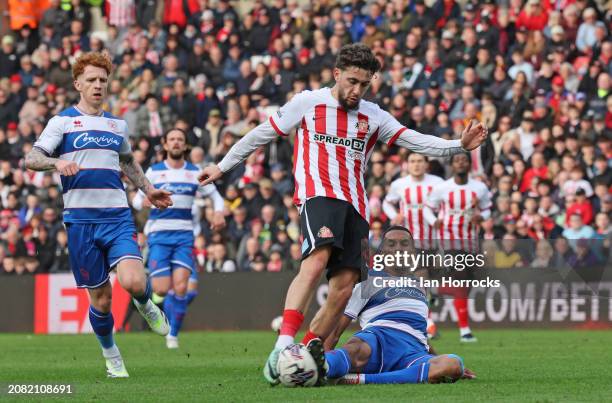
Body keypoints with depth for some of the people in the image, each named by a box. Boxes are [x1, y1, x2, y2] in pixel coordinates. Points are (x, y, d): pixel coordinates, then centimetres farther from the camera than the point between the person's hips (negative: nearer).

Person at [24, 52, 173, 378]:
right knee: (101, 298, 1)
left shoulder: (117, 124, 17)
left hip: (118, 218, 2)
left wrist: (148, 189, 27)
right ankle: (111, 356, 25)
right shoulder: (63, 121, 4)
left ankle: (145, 304, 16)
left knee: (133, 282, -20)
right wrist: (57, 162, -23)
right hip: (80, 219, -2)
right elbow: (31, 159, -4)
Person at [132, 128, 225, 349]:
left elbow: (215, 195, 16)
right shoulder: (154, 171, 7)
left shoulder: (194, 173, 10)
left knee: (181, 287, -14)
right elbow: (136, 200, 8)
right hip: (159, 235, -1)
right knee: (161, 290, -13)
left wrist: (219, 212, -6)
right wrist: (145, 202, -17)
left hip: (184, 235, 1)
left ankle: (173, 334, 1)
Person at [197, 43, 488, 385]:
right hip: (319, 193, -5)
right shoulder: (307, 103, 8)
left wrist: (459, 145, -7)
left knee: (344, 286, -4)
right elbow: (262, 134, 16)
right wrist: (222, 167, 18)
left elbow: (416, 141, 8)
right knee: (318, 258, -31)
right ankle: (283, 345, -42)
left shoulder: (373, 116, 17)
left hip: (355, 204, 6)